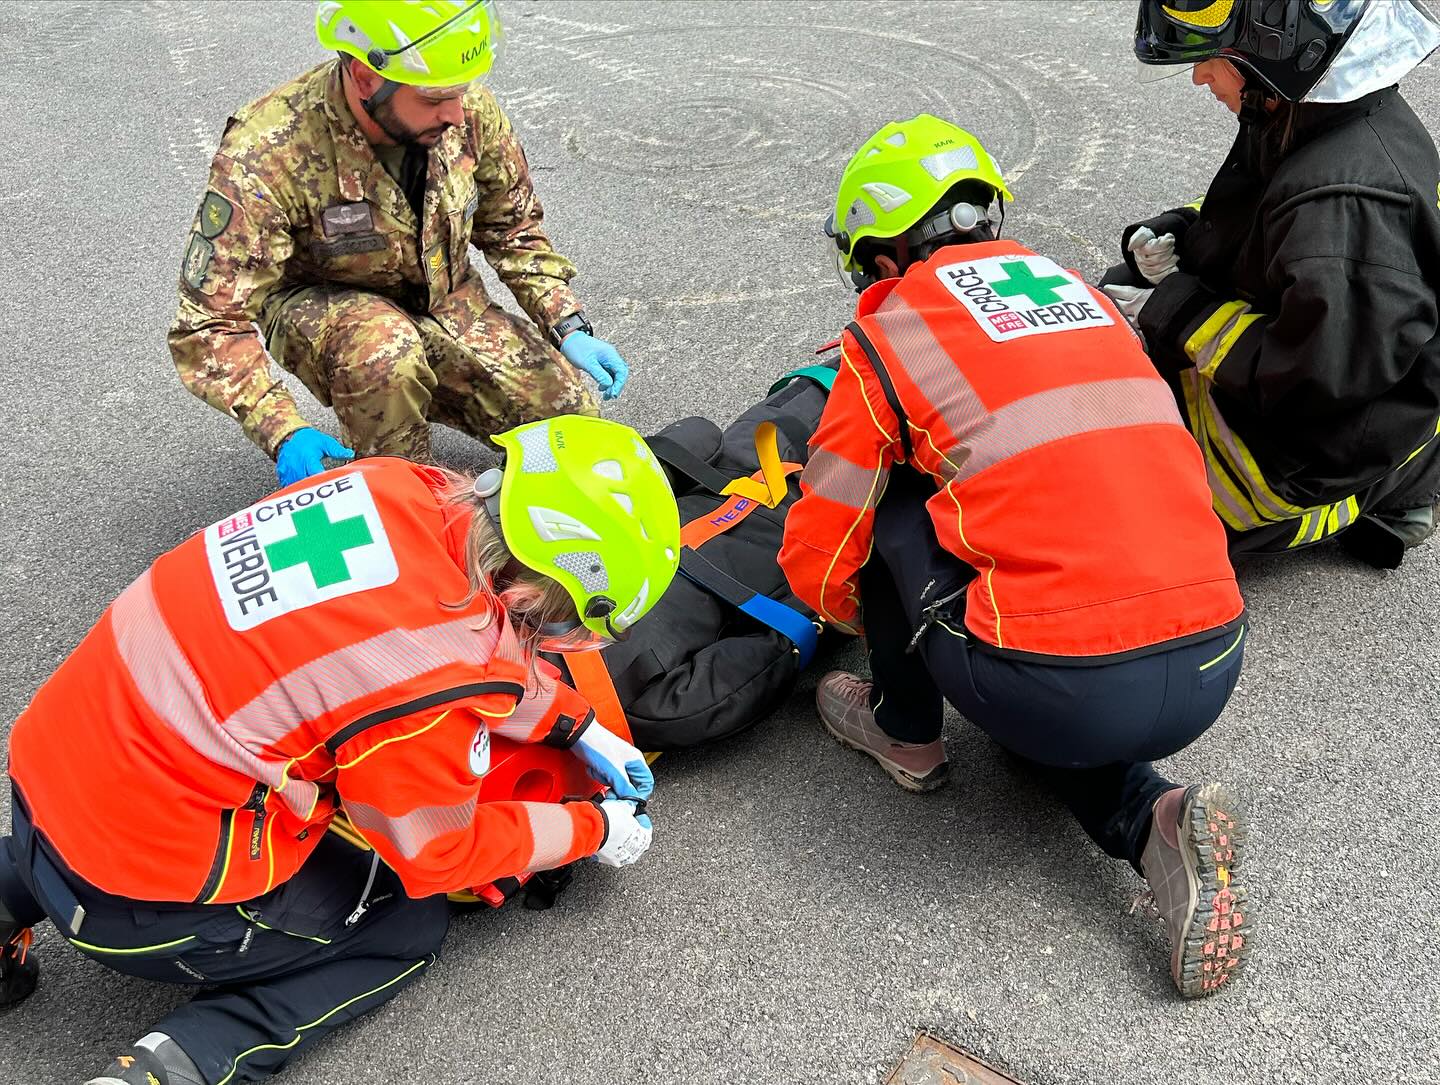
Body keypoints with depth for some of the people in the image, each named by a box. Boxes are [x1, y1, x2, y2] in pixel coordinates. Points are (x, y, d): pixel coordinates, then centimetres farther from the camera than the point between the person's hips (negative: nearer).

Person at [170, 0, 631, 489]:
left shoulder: (471, 111, -18)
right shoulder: (265, 156, -31)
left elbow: (513, 226, 1)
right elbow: (211, 326, -28)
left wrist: (568, 327, -9)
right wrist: (285, 434, -42)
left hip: (448, 302, 5)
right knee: (385, 349, -40)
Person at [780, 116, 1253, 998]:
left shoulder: (888, 334, 2)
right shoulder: (1080, 292, 19)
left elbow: (816, 566, 4)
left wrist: (882, 622, 25)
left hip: (1062, 697, -6)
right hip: (1209, 676, 6)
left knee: (888, 495, 13)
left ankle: (907, 734, 26)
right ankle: (1154, 819, 8)